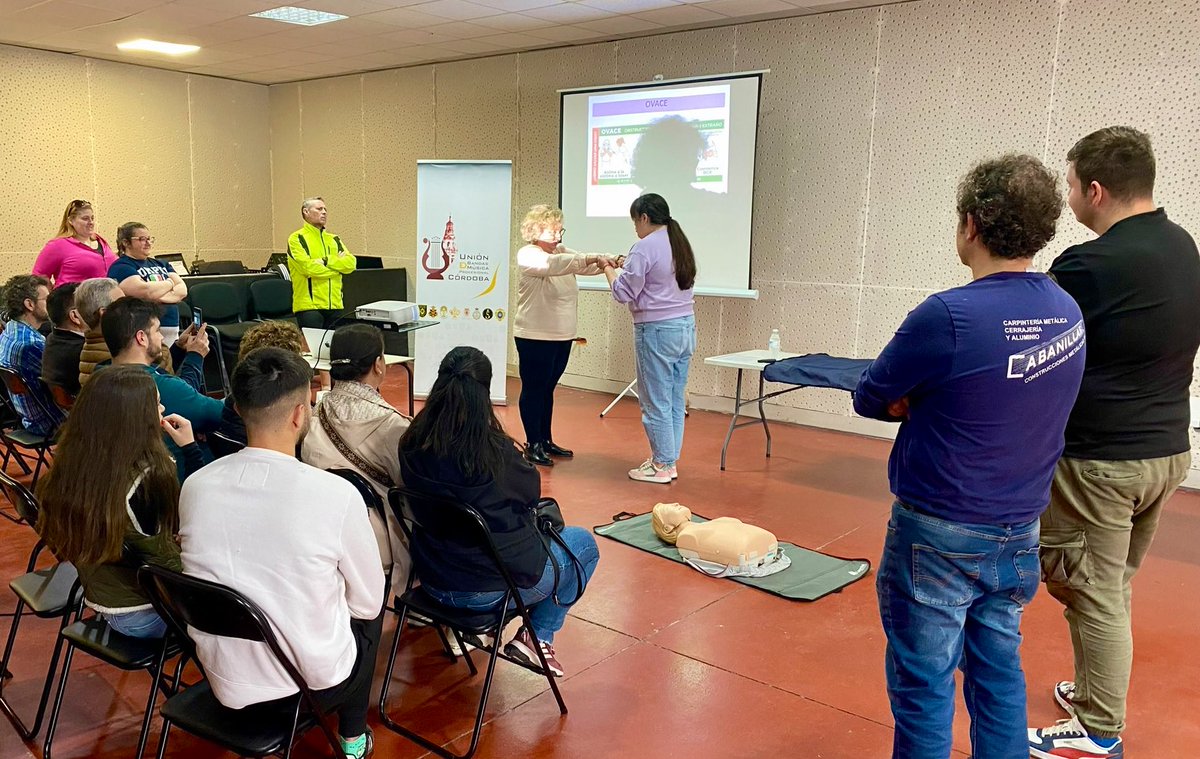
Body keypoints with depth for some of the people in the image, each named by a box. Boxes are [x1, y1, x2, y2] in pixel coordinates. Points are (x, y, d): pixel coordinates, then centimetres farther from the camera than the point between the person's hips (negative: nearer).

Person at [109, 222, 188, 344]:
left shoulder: (160, 264, 20)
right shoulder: (120, 267, -1)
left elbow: (183, 290, 6)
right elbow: (145, 291, -18)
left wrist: (158, 297, -12)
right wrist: (170, 283, 0)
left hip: (173, 329, 6)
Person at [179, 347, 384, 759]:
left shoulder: (195, 487, -11)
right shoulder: (337, 494, -24)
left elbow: (221, 577, 6)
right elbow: (367, 602, -9)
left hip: (225, 682, 4)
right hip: (314, 684, -4)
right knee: (369, 613, 27)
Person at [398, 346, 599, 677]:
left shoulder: (413, 442, -11)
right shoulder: (493, 449, -26)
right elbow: (532, 491, -7)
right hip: (495, 587, -6)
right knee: (585, 543, 19)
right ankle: (537, 637, 14)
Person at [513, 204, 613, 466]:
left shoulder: (562, 252, 13)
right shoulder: (527, 255, -11)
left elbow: (587, 266, 3)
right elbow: (553, 264, -30)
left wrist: (608, 262, -17)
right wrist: (591, 259, -37)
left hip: (562, 336, 8)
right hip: (535, 337, -8)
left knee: (548, 389, 15)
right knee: (533, 390, 2)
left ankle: (546, 440, 24)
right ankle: (533, 444, 10)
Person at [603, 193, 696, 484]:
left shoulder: (645, 247, -13)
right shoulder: (681, 244, 13)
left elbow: (624, 293, -11)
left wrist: (609, 269, 6)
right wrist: (628, 265, 15)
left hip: (657, 331, -9)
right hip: (686, 327, 9)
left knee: (656, 402, 1)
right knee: (676, 399, 12)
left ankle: (661, 466, 8)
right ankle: (669, 461, 21)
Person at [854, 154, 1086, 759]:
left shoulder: (947, 317, -23)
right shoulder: (1068, 313, 0)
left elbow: (869, 401, -11)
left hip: (940, 537, -7)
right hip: (1018, 535, 7)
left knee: (923, 687, 8)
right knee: (1000, 675, 19)